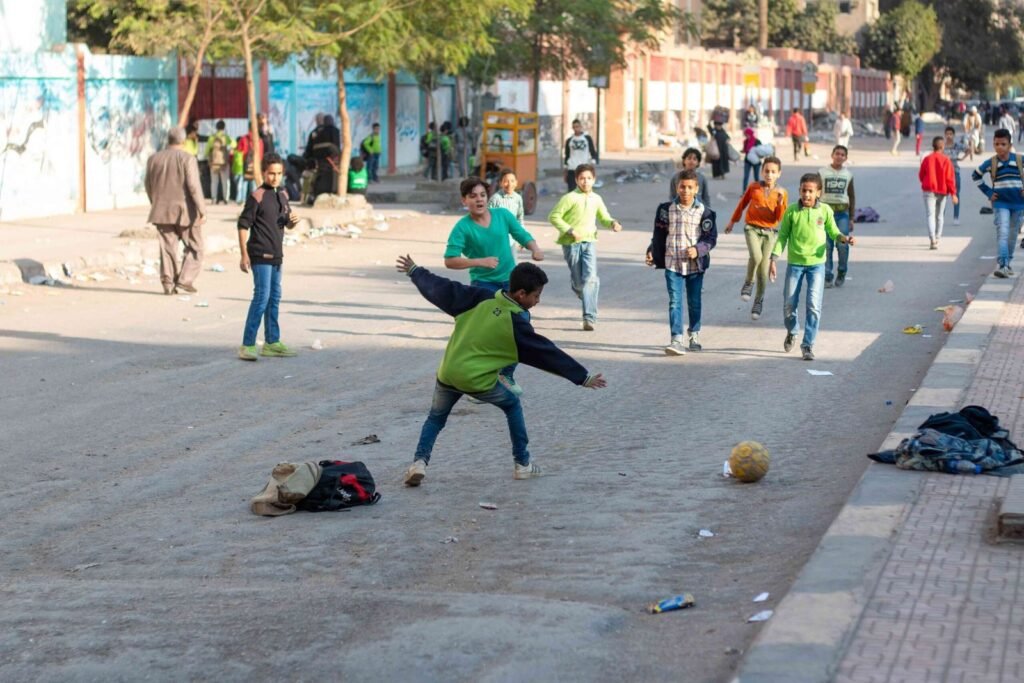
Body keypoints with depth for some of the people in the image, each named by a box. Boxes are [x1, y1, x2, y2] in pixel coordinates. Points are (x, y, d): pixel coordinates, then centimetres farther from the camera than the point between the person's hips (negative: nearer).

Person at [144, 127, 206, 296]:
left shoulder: (154, 159, 7)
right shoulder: (187, 158, -9)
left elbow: (148, 187, 13)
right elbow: (194, 186, -15)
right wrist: (202, 211, -13)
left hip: (162, 211, 5)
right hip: (185, 211, -4)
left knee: (167, 248, 8)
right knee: (194, 247, 6)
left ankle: (168, 283, 3)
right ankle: (185, 279, -5)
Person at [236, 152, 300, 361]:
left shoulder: (282, 195, 11)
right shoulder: (256, 196, -11)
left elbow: (288, 223, 22)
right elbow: (243, 225, -12)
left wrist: (292, 220, -3)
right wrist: (244, 255, -15)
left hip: (276, 255, 8)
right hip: (260, 255, -8)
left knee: (274, 298, 14)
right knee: (261, 297, -12)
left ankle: (272, 342, 24)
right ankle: (247, 345, -10)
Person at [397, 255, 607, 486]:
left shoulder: (481, 298, -2)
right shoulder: (517, 325, -10)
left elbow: (442, 290, 4)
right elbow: (549, 354, -7)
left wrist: (414, 271, 19)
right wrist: (584, 378, -2)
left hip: (448, 374, 3)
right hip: (478, 381, -3)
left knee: (436, 418, 22)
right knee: (512, 406, 22)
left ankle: (419, 462, -1)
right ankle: (523, 464, 21)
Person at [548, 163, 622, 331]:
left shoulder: (596, 199, 6)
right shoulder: (570, 198, -8)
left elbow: (604, 218, 18)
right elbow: (554, 216, -8)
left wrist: (613, 223, -5)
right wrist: (570, 231, -17)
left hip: (589, 242, 2)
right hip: (571, 243, -2)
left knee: (590, 277, -16)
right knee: (578, 281, 4)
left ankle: (590, 317, -19)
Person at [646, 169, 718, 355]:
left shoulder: (703, 212, -3)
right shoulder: (667, 209, 1)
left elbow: (711, 237, -1)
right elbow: (659, 234, 11)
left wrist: (698, 249, -16)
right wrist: (652, 252, 4)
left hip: (695, 264, 0)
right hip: (672, 264, 0)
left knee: (694, 302, 12)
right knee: (675, 302, -8)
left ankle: (694, 336, 29)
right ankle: (676, 340, -13)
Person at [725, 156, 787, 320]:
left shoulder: (781, 193, 1)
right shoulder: (754, 187, 1)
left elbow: (780, 218, -5)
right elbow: (742, 204, 15)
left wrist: (780, 201, -20)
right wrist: (732, 221, 23)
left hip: (770, 232, 1)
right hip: (753, 228, -1)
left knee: (763, 268, 1)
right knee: (756, 257, -28)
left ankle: (759, 301, 18)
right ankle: (748, 283, -2)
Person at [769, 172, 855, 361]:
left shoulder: (825, 210, -4)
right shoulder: (792, 211, -5)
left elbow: (833, 232, 7)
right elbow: (783, 236, 2)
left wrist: (844, 238, -14)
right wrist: (774, 259, -3)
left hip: (816, 263, -1)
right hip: (795, 263, 1)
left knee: (813, 305, -8)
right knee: (789, 304, 7)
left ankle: (808, 345, 0)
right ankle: (792, 332, 36)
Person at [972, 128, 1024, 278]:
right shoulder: (990, 163, -3)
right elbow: (976, 176, 12)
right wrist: (988, 192, 3)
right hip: (1000, 203, -1)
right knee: (1002, 233, -15)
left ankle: (1008, 263, 26)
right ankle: (1002, 265, -24)